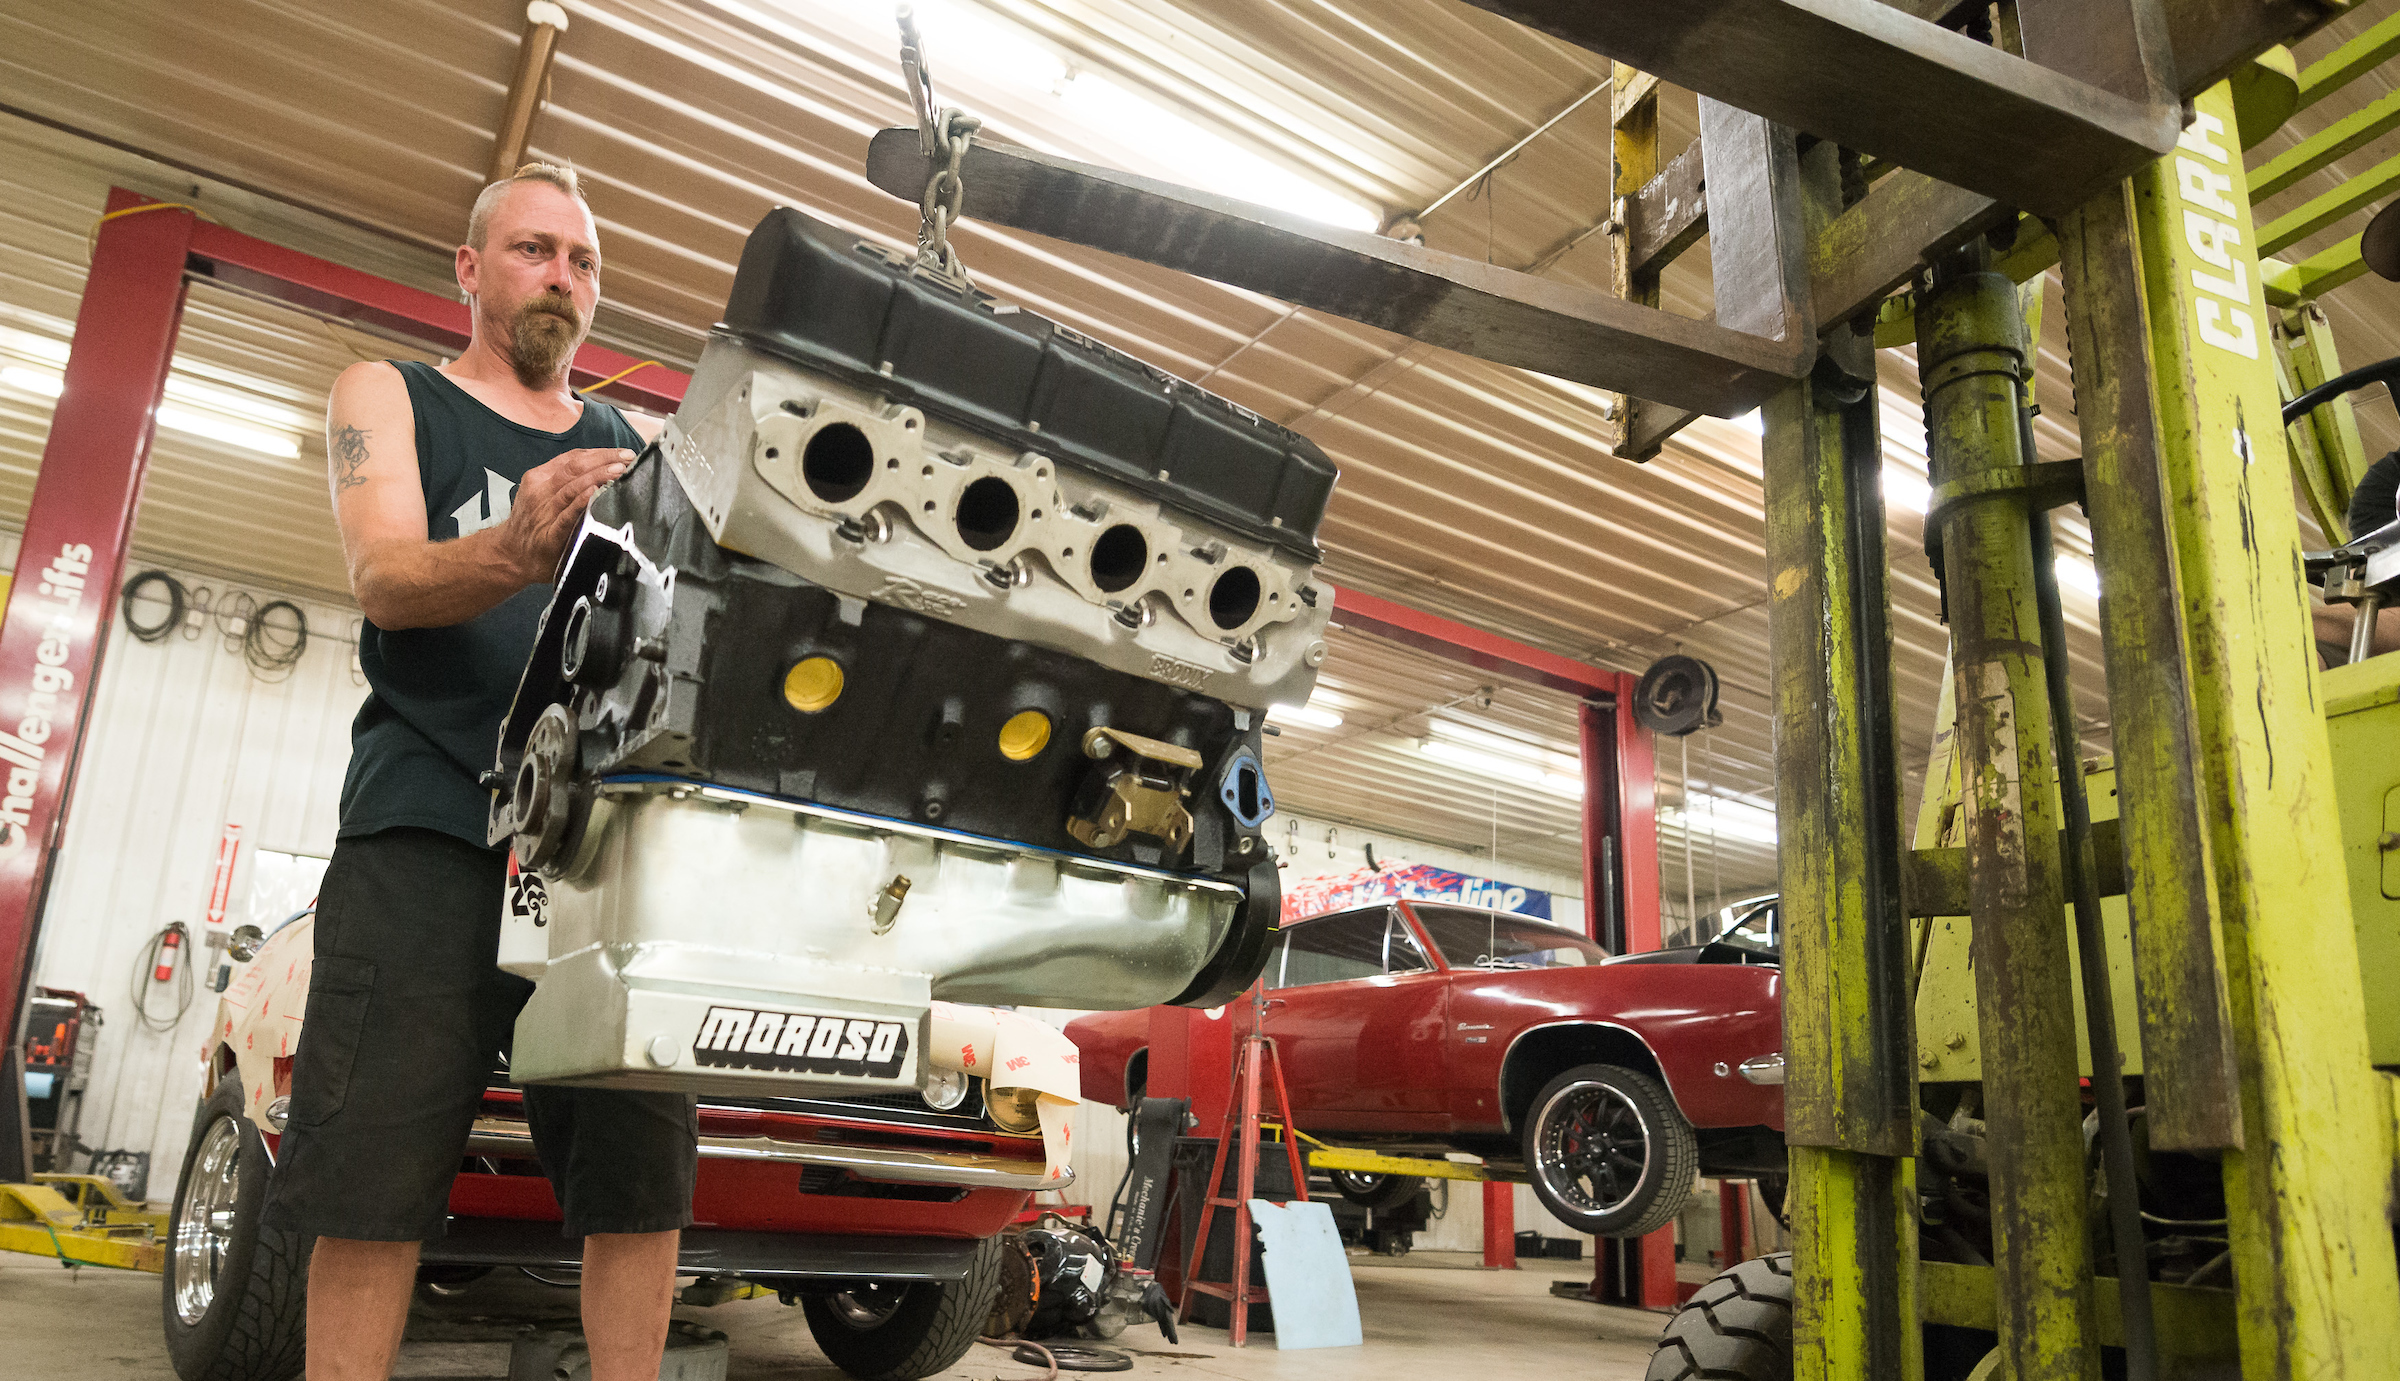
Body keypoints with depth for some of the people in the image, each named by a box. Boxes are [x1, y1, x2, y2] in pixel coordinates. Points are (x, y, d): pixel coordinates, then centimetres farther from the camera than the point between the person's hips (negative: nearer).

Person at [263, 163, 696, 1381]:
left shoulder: (635, 449, 22)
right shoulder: (390, 400, 13)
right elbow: (385, 576, -5)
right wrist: (516, 551, -28)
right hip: (432, 827, -2)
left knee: (644, 1172, -4)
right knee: (375, 1185, -5)